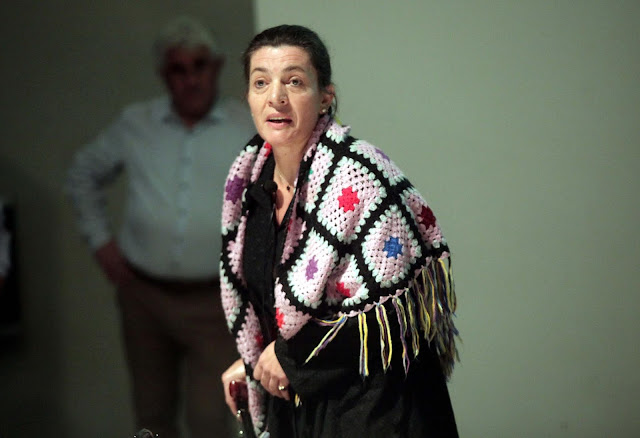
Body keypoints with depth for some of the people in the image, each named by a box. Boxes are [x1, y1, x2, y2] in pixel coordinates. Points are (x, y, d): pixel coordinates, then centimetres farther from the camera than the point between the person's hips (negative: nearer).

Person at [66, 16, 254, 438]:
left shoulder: (250, 127, -4)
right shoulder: (135, 125, 3)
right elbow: (84, 173, 19)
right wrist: (99, 238, 9)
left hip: (214, 300, -3)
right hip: (143, 293, 3)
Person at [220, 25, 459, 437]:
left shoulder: (359, 175, -20)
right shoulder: (248, 179, 1)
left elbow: (400, 303, -22)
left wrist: (292, 355, -15)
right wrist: (253, 361, 11)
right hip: (290, 400, 6)